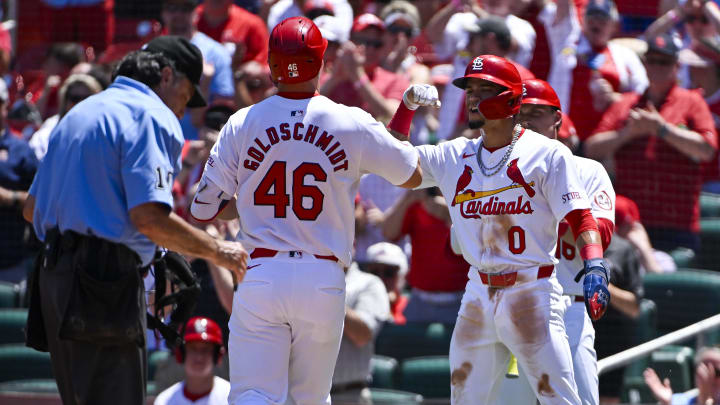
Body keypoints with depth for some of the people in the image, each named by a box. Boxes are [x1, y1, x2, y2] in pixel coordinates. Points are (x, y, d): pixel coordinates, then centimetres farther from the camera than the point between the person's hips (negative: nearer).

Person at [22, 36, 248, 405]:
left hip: (53, 277, 9)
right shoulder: (151, 116, -6)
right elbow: (149, 217, -17)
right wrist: (216, 251, -6)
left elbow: (31, 208, 24)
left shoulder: (77, 115, 22)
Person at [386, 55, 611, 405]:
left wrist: (594, 267, -25)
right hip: (479, 294, 6)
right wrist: (408, 104, 7)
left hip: (532, 294, -6)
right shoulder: (455, 156, 11)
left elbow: (579, 217, -10)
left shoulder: (547, 154, -5)